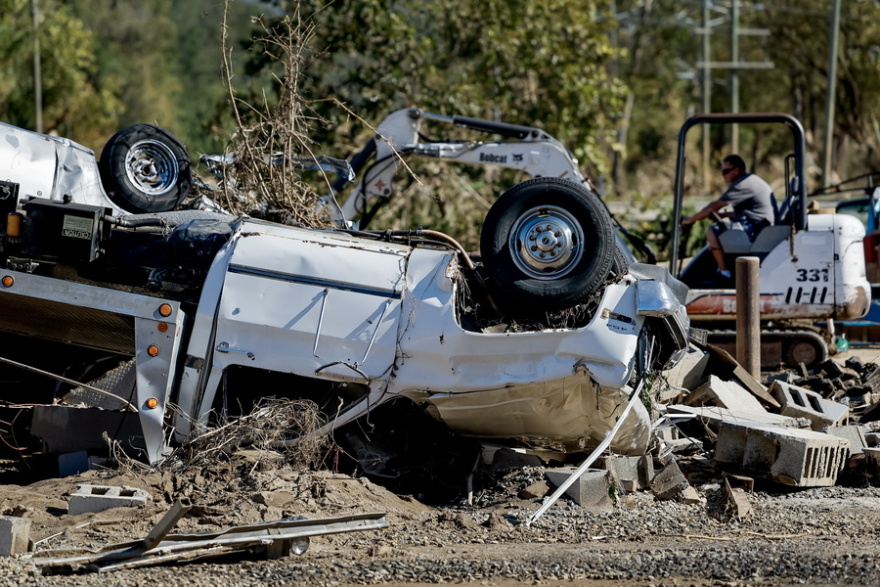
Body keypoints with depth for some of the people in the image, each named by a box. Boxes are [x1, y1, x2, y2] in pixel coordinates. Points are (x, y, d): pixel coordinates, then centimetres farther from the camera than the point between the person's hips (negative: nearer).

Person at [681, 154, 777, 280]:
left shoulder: (743, 184, -13)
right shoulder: (753, 180, 20)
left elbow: (714, 206, -12)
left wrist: (691, 220, -3)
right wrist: (723, 215, 23)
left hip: (754, 229, -11)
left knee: (712, 232, -14)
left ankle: (724, 272, -13)